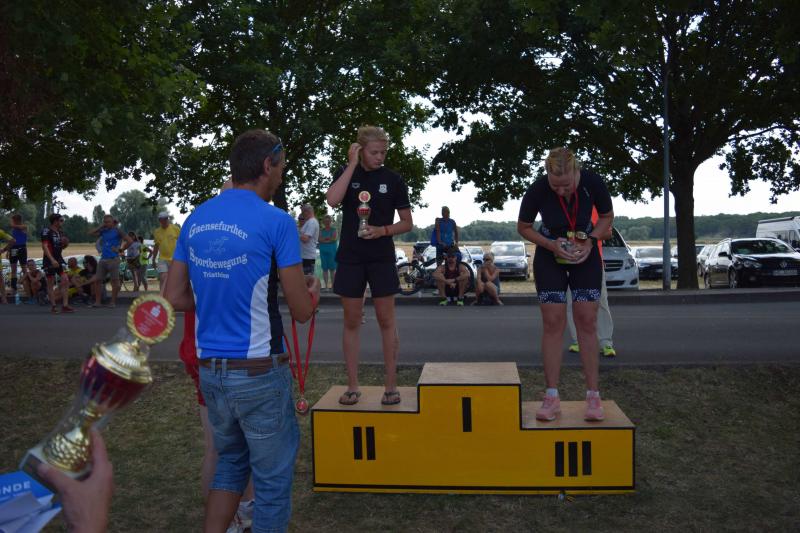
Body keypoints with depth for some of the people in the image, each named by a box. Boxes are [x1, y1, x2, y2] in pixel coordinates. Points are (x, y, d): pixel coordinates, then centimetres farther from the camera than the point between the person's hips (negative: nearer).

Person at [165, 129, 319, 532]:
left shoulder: (195, 219, 5)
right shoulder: (276, 222, -12)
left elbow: (174, 298, 8)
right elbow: (301, 312, -9)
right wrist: (312, 290, 12)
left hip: (209, 370, 6)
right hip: (258, 371, -6)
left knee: (231, 460, 24)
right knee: (273, 477, 10)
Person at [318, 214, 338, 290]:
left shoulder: (334, 230, 5)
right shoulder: (321, 230, 11)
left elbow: (335, 238, -10)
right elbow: (319, 239, -4)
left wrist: (324, 239, -9)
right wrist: (330, 239, -13)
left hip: (332, 251, -2)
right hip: (323, 251, 2)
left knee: (332, 268, -3)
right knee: (325, 268, 2)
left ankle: (333, 285, 1)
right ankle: (326, 285, 6)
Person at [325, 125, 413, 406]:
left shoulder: (392, 179, 0)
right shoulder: (346, 173, 2)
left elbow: (407, 223, 3)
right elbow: (332, 200, -20)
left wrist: (382, 230, -15)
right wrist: (353, 164, -16)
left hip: (382, 258, -1)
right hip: (350, 257, 1)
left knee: (386, 321, 3)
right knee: (351, 322, 5)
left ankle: (391, 386, 11)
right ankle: (353, 386, 15)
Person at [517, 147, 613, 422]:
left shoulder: (592, 183, -22)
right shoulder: (537, 190, -24)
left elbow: (607, 217, -2)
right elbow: (523, 227, -8)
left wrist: (590, 241, -18)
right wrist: (552, 245, -22)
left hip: (585, 256, 1)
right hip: (550, 258, -1)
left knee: (587, 322, -2)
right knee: (553, 324, -4)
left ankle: (593, 397, 5)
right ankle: (552, 397, 3)